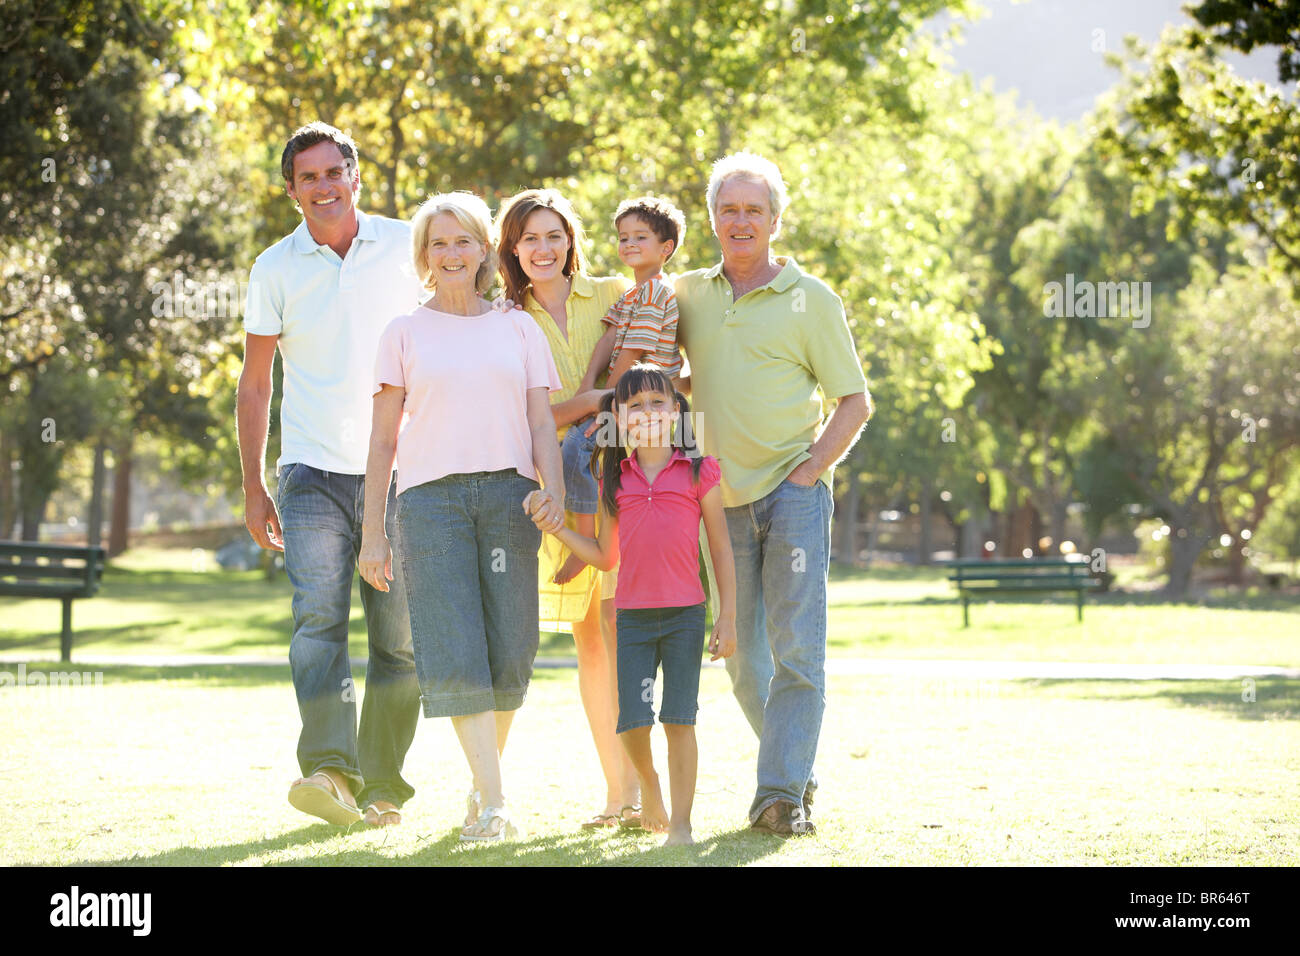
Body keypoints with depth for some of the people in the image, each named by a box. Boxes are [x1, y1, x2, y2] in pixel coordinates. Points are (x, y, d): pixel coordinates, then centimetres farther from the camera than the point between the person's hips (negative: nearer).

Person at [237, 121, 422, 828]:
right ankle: (328, 769, -29)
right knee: (319, 618, -18)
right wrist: (252, 487, 6)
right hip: (313, 471, -1)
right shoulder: (276, 270, 4)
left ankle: (381, 784, 11)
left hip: (400, 472, 1)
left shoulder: (405, 247, 4)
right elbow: (255, 381, 10)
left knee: (399, 637, 1)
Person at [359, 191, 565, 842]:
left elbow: (542, 425, 10)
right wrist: (372, 532, 6)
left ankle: (482, 783, 15)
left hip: (508, 494, 1)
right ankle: (494, 802, -15)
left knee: (508, 655, -5)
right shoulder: (404, 333, 13)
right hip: (430, 495, -1)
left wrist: (553, 489, -10)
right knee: (453, 655, -13)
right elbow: (383, 439, 11)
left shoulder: (519, 329, 15)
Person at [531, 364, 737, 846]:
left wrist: (727, 618, 0)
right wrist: (556, 529, 2)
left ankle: (681, 823, 4)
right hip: (632, 616, 2)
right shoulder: (615, 480, 9)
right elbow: (606, 557, 14)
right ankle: (648, 783, 29)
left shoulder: (699, 472, 1)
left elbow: (721, 549, 4)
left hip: (685, 615, -2)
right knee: (632, 721, -1)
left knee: (679, 719, -3)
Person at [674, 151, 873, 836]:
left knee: (796, 648, -10)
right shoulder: (688, 294, 10)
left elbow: (854, 401, 0)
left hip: (794, 491, -4)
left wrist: (810, 471, -11)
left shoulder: (810, 300, -1)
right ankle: (797, 765, 24)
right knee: (742, 657, 7)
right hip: (724, 498, 4)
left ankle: (783, 793, -9)